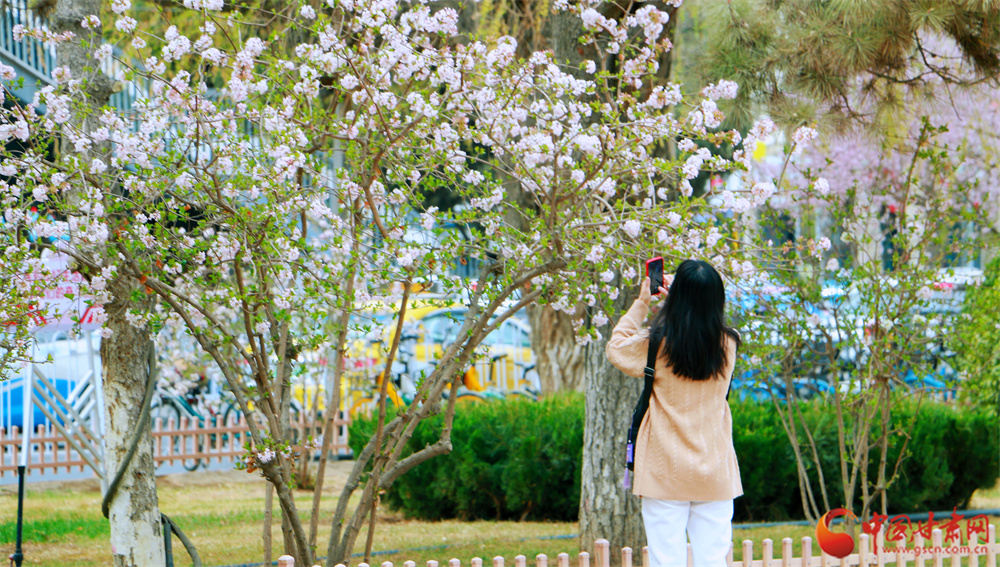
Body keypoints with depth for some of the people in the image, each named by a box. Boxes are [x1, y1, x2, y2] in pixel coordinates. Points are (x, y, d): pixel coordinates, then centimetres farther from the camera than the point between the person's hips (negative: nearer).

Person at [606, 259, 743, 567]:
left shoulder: (657, 344, -10)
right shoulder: (727, 344, -2)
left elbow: (616, 348, 10)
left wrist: (641, 303, 14)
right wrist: (686, 298, 21)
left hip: (666, 472, -2)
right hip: (716, 473, 2)